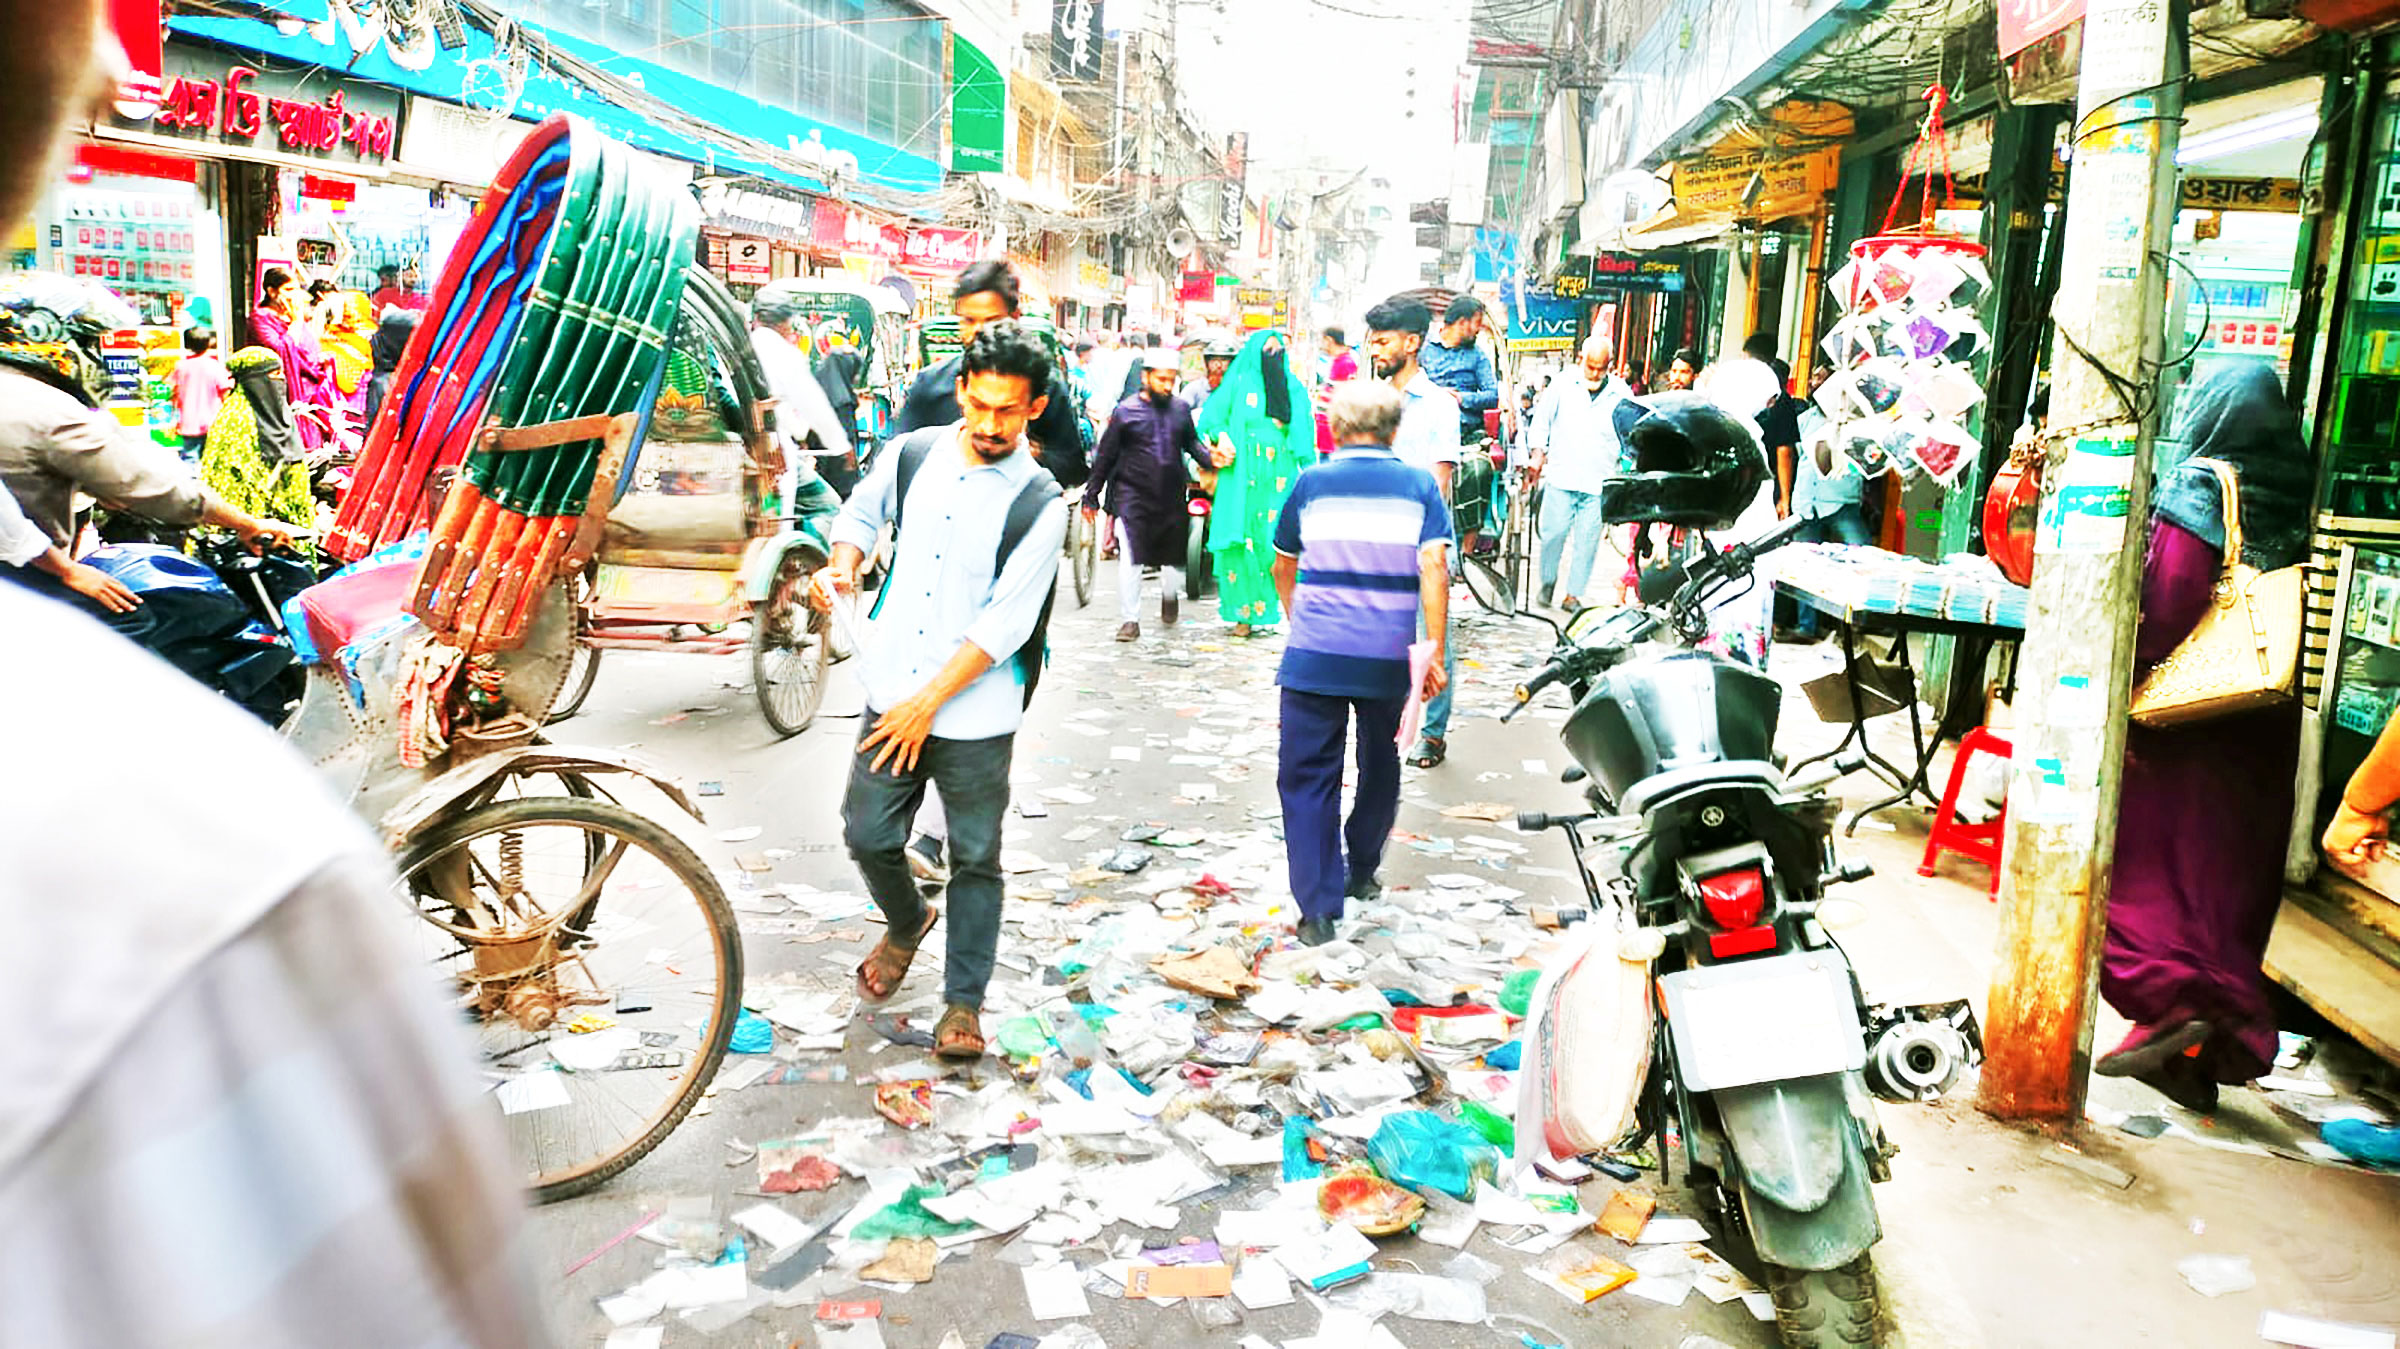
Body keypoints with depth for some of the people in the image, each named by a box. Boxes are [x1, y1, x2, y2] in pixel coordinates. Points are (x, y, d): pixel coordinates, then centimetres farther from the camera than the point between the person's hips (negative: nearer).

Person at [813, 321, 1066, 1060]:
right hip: (892, 695, 4)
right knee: (867, 834, 9)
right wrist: (842, 565, 1)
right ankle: (906, 922, 41)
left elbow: (1004, 623, -14)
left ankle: (964, 1000, 22)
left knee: (974, 859, 6)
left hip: (976, 717, -3)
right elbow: (864, 508, 23)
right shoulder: (913, 454, 2)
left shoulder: (1039, 502, -11)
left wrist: (928, 704, -15)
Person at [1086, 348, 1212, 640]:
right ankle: (1130, 619, 2)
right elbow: (1105, 455, 4)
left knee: (1173, 556, 10)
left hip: (1171, 497, 3)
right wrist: (1091, 496, 5)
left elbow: (1192, 442, 18)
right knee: (1130, 558, -9)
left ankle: (1170, 594, 42)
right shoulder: (1126, 411, -1)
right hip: (1132, 495, -3)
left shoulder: (1181, 409, 7)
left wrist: (1209, 460, -3)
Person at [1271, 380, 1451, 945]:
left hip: (1314, 657, -1)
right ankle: (1361, 872, 37)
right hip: (1389, 659, 2)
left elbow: (1283, 567, 15)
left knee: (1308, 777, 3)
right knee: (1381, 766, 23)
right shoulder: (1419, 486, 2)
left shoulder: (1312, 483, 3)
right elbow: (1434, 569, -9)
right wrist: (1436, 652, -6)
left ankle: (1318, 908, -4)